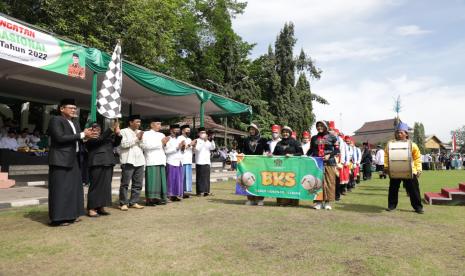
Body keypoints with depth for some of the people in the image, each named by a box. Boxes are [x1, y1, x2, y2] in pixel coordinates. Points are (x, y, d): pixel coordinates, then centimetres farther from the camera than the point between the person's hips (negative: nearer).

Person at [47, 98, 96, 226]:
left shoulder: (75, 123, 18)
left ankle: (71, 214, 18)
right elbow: (60, 138, -20)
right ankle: (58, 218, 2)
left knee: (74, 187, 10)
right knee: (61, 188, -5)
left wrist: (86, 135, -2)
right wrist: (81, 135, -18)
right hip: (61, 159, -8)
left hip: (73, 160, 9)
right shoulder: (55, 120, -7)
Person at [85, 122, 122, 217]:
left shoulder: (107, 137, 20)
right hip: (97, 164, -6)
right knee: (95, 186, -4)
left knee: (106, 186, 7)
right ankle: (91, 208, 2)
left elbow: (116, 143, 14)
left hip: (108, 164, 6)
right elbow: (100, 139, -17)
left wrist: (118, 134, -5)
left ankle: (100, 207, 14)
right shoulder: (90, 139, 0)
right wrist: (111, 129, -20)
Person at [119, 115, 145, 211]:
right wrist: (136, 138, -8)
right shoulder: (124, 131, 3)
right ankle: (123, 203, 3)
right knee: (125, 183, -4)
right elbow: (123, 144, -11)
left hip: (139, 160, 6)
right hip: (128, 161, -6)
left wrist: (141, 139, -1)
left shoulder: (140, 132, 21)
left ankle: (134, 202, 13)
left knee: (138, 184, 6)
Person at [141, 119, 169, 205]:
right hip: (151, 161, -6)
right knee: (152, 180, -9)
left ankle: (158, 198, 7)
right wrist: (161, 142, -10)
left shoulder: (161, 135, 22)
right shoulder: (146, 134, 4)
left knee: (160, 180, 2)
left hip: (161, 161, 6)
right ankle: (149, 199, -7)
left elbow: (165, 148, 23)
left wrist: (165, 143, 0)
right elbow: (146, 146, -12)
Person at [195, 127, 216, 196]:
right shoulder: (197, 141, 0)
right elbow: (197, 148, -15)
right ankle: (199, 191, 3)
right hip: (199, 162, -5)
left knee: (207, 177, 4)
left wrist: (212, 140, -9)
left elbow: (213, 148, 4)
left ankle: (206, 191, 10)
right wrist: (204, 141, -20)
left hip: (207, 162, 5)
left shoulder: (208, 141, 15)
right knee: (200, 177, -3)